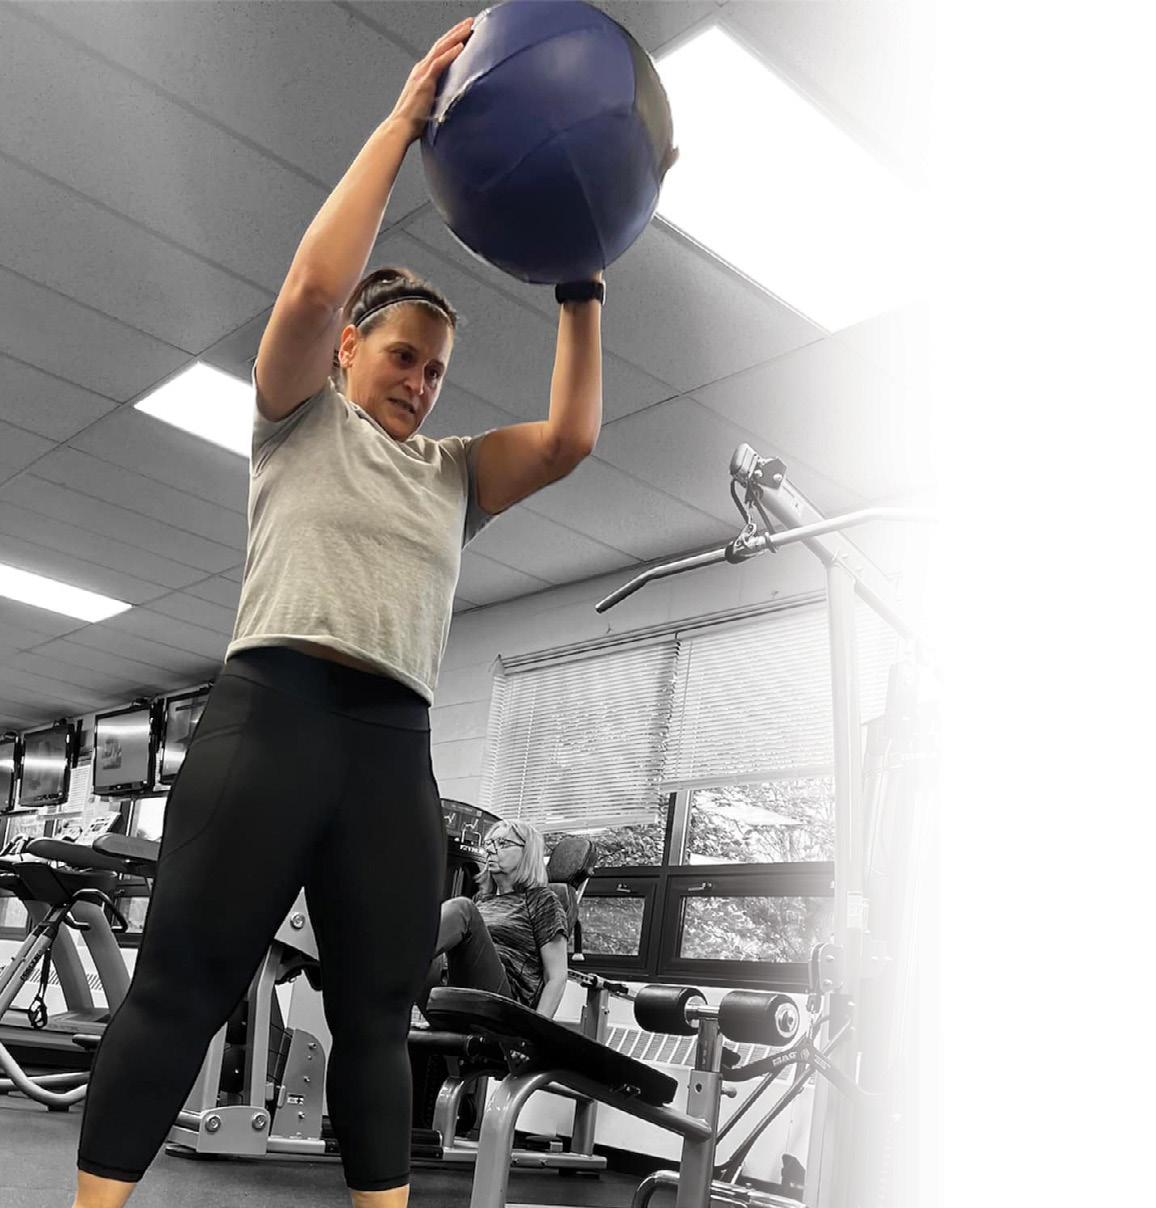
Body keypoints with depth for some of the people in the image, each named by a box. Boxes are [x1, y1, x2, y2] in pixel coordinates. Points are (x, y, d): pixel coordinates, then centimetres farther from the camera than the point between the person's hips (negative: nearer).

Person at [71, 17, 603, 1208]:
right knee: (180, 989, -6)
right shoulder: (299, 418, 13)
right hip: (272, 709, -4)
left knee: (377, 1018, 4)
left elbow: (572, 435, 14)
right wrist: (406, 117, 1)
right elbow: (316, 281, -3)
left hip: (395, 744, 5)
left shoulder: (456, 473, 25)